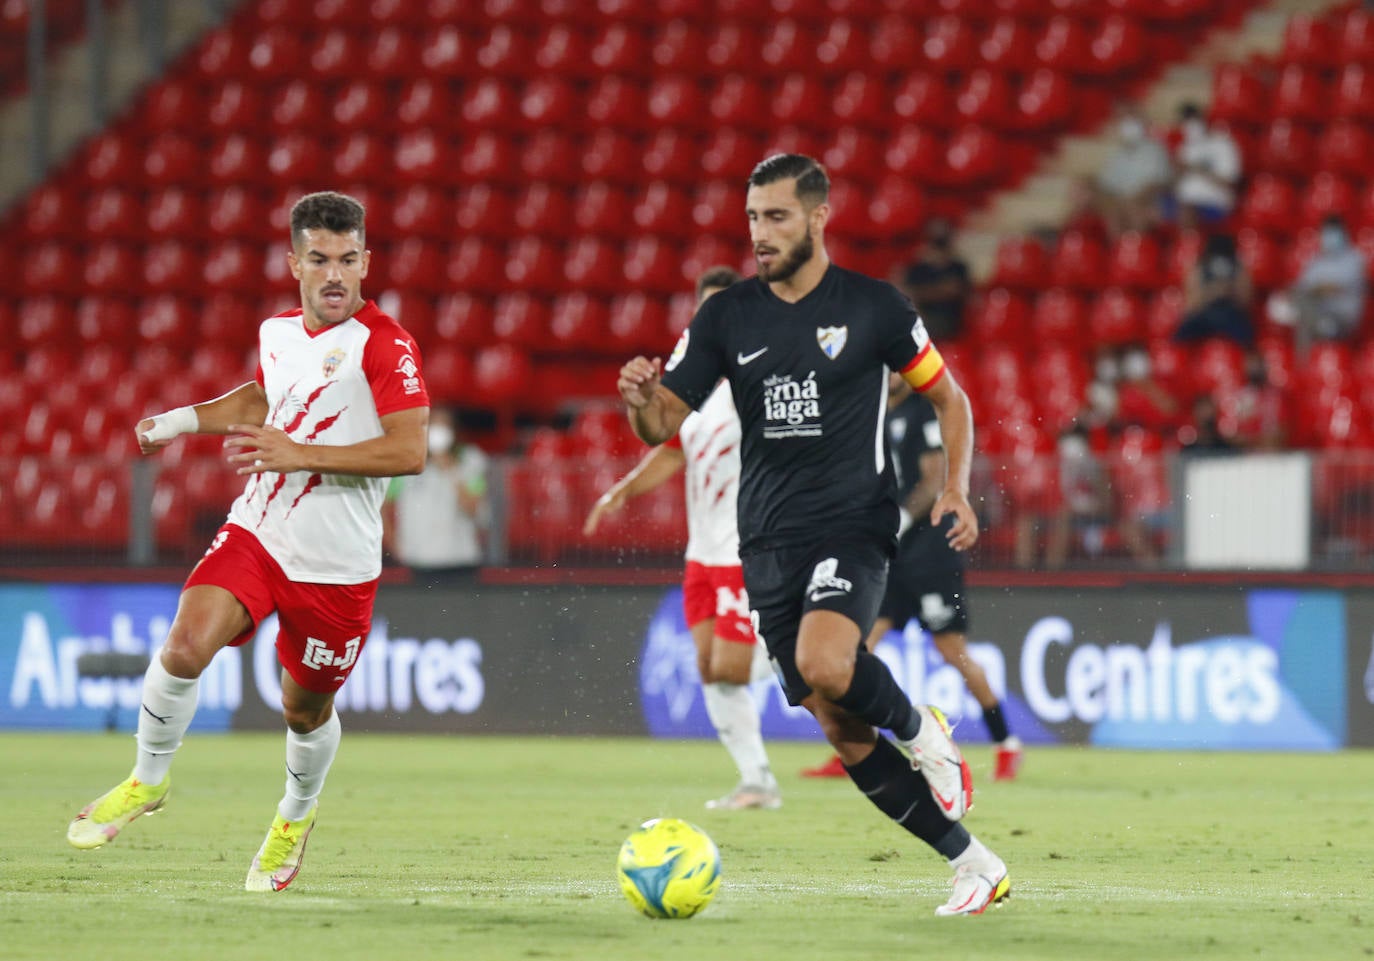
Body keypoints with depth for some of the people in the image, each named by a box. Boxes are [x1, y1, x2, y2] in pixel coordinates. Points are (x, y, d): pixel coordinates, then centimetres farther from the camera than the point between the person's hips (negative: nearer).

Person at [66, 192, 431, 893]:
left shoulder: (383, 345, -12)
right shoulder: (277, 332, 8)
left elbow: (409, 451, -22)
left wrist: (300, 454, -25)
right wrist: (184, 420, 21)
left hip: (337, 564, -3)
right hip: (256, 533, 4)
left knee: (306, 709, 10)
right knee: (187, 644, -21)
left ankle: (296, 816, 42)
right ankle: (147, 780, 1)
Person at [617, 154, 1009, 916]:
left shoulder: (873, 308, -2)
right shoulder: (726, 317, 5)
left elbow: (949, 397, 9)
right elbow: (662, 424, 3)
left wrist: (955, 489, -6)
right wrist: (641, 402, -21)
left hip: (853, 525, -4)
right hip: (769, 540, 4)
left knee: (824, 664, -32)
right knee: (841, 731, 2)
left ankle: (921, 730, 1)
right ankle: (974, 865, 13)